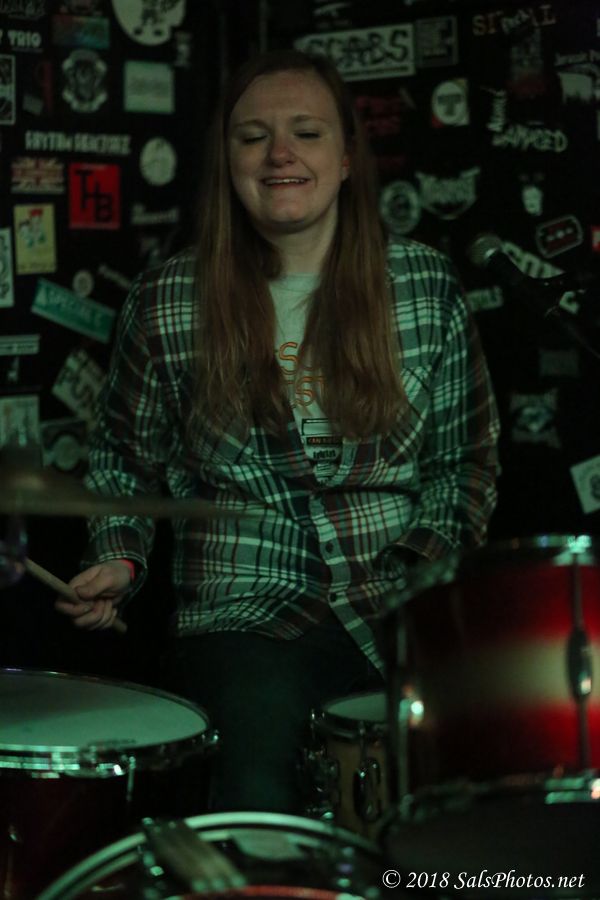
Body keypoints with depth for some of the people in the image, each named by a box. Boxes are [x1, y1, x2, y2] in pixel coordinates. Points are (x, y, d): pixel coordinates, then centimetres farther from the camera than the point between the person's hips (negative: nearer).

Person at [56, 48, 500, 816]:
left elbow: (462, 462, 13)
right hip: (248, 616, -2)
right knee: (258, 793, -31)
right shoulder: (167, 304, 2)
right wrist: (119, 562, -2)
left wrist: (432, 565, -2)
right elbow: (124, 463, 14)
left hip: (402, 603, 2)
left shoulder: (425, 286, 5)